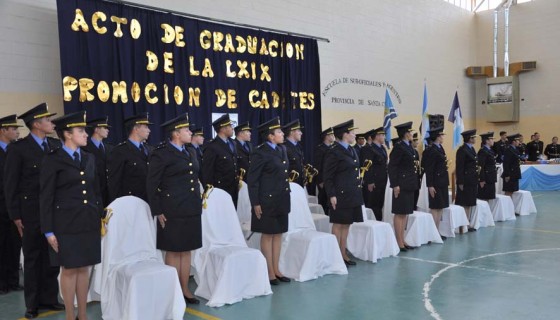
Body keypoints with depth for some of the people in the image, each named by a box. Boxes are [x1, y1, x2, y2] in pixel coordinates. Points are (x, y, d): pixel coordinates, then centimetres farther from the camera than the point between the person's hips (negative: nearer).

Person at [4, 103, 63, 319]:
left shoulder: (56, 145, 5)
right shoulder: (18, 149, -7)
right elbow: (10, 185, -5)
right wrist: (15, 216, -7)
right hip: (31, 212, -4)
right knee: (32, 258, 9)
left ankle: (49, 298, 24)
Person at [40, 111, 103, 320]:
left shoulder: (89, 158, 10)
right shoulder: (53, 160, -5)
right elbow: (46, 198, -6)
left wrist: (101, 218, 9)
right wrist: (48, 231, -9)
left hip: (89, 223, 5)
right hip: (66, 224, -5)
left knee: (84, 268, 10)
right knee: (69, 270, 4)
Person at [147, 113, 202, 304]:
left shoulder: (190, 152, 13)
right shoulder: (161, 154, -9)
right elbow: (151, 185, -9)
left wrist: (198, 203, 14)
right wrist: (157, 212, -11)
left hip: (191, 210, 7)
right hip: (173, 211, -7)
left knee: (187, 251, 11)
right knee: (173, 251, 2)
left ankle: (185, 290, 20)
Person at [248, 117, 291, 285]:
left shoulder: (282, 149, 9)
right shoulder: (260, 153, -13)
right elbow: (252, 179, -12)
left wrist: (286, 196, 15)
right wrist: (255, 203, -14)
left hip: (282, 199, 7)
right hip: (268, 200, -7)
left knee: (278, 234, 11)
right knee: (268, 235, 2)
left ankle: (276, 269, 21)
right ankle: (270, 273, 11)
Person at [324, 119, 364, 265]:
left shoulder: (352, 150, 14)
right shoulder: (334, 152, -12)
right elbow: (327, 176, -12)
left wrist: (358, 189, 16)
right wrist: (331, 195, -17)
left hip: (353, 195, 8)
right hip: (341, 195, -8)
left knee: (347, 225, 12)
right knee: (338, 225, 0)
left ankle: (343, 254, 19)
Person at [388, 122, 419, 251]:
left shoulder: (409, 147, 13)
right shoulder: (398, 147, -13)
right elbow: (392, 166, -16)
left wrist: (416, 164, 4)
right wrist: (395, 185, -19)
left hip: (409, 184, 9)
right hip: (402, 184, -9)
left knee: (405, 213, 13)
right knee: (399, 213, -2)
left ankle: (402, 241, 20)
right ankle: (399, 243, 4)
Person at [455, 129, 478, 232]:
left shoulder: (472, 149, 13)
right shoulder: (462, 150, -14)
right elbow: (459, 167, -17)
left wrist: (477, 168, 5)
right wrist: (460, 183, -18)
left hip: (473, 180, 9)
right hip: (466, 180, -9)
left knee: (470, 203, 12)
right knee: (464, 203, -2)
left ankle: (468, 223, 20)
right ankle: (463, 225, 5)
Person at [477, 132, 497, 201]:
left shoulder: (490, 150, 15)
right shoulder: (482, 151, -15)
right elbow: (481, 167, -19)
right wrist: (482, 180, -22)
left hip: (491, 179, 10)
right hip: (486, 180, -10)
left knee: (490, 198, 11)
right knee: (484, 198, -4)